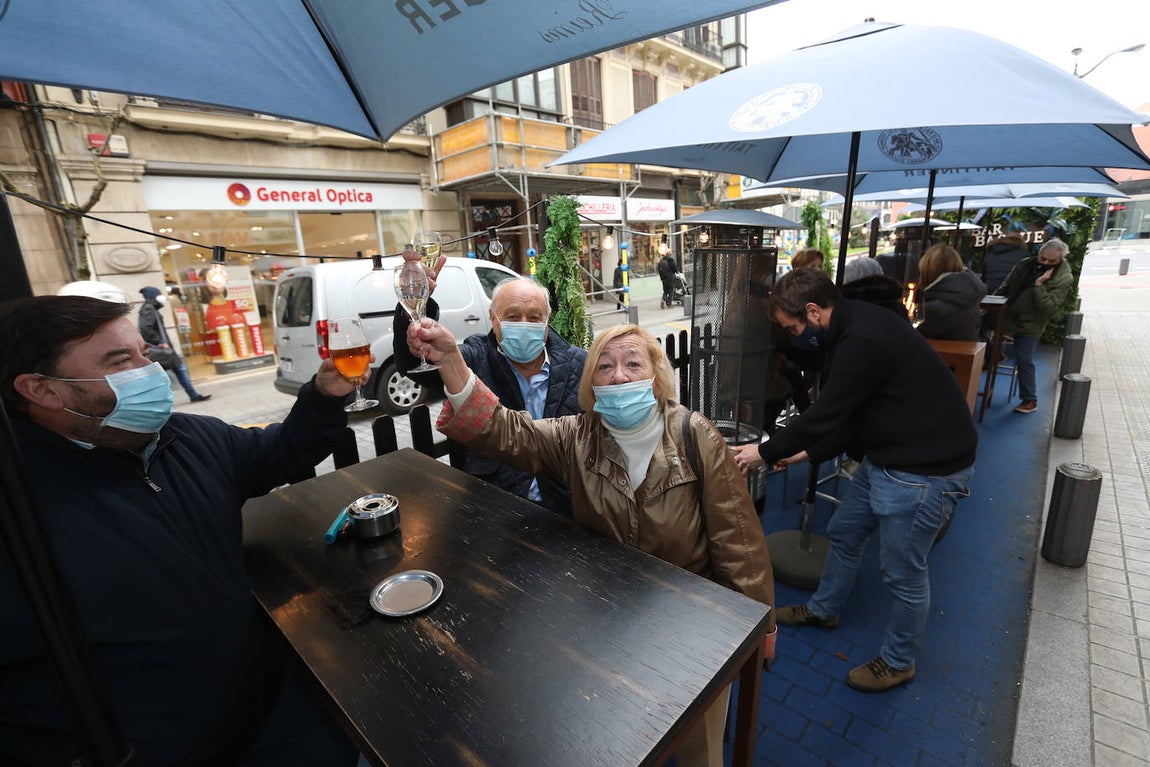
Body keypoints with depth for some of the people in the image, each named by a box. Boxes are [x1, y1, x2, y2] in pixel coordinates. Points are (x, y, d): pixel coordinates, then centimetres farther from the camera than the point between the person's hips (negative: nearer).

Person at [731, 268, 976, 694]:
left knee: (903, 572, 7)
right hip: (885, 455, 10)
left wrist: (765, 452, -11)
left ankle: (898, 661, 32)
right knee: (843, 532, 21)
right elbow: (852, 414, 10)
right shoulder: (856, 326, 5)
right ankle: (824, 609, 44)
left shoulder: (864, 339, -28)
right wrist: (807, 452, 8)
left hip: (925, 467, -10)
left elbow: (825, 413, -23)